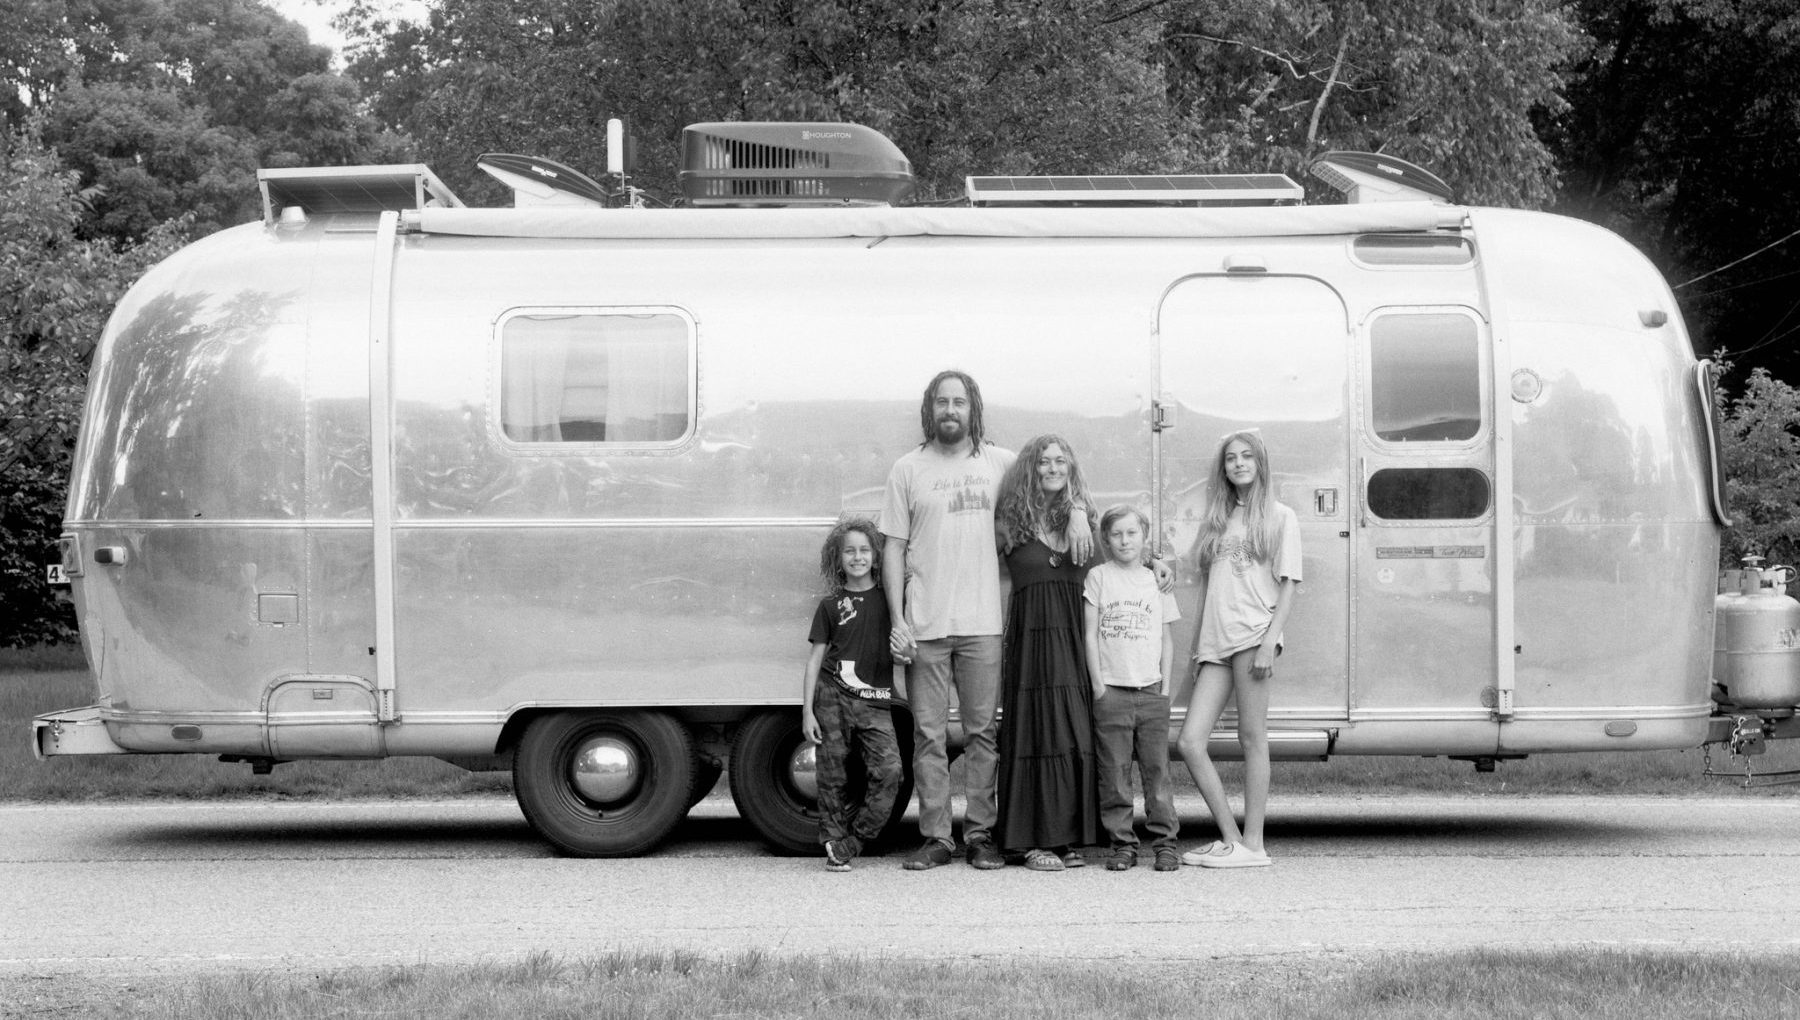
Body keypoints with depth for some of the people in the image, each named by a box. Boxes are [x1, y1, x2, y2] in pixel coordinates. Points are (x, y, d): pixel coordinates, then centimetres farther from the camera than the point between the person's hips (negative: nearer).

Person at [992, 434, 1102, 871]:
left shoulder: (1080, 517, 12)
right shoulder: (1012, 523, 3)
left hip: (1074, 640, 3)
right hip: (1030, 637, -3)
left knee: (1076, 735, -1)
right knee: (1038, 732, -5)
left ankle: (1069, 838, 4)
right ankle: (1036, 840, -2)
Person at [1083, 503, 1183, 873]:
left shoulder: (1157, 580, 11)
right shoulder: (1098, 577, 5)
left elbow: (1167, 641, 13)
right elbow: (1090, 635, 2)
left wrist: (1165, 689, 4)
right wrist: (1098, 685, -4)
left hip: (1151, 692, 1)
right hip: (1111, 691, -1)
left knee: (1157, 769, -1)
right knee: (1114, 773, -1)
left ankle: (1164, 841, 3)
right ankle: (1122, 844, 5)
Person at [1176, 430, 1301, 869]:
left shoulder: (1279, 517, 5)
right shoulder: (1217, 520, 21)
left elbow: (1288, 585, -2)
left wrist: (1270, 642, -13)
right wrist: (1198, 642, 16)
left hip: (1253, 635, -6)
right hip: (1216, 641, 6)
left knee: (1252, 738, -6)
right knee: (1189, 742, -4)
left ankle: (1253, 844, -2)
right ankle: (1229, 837, 4)